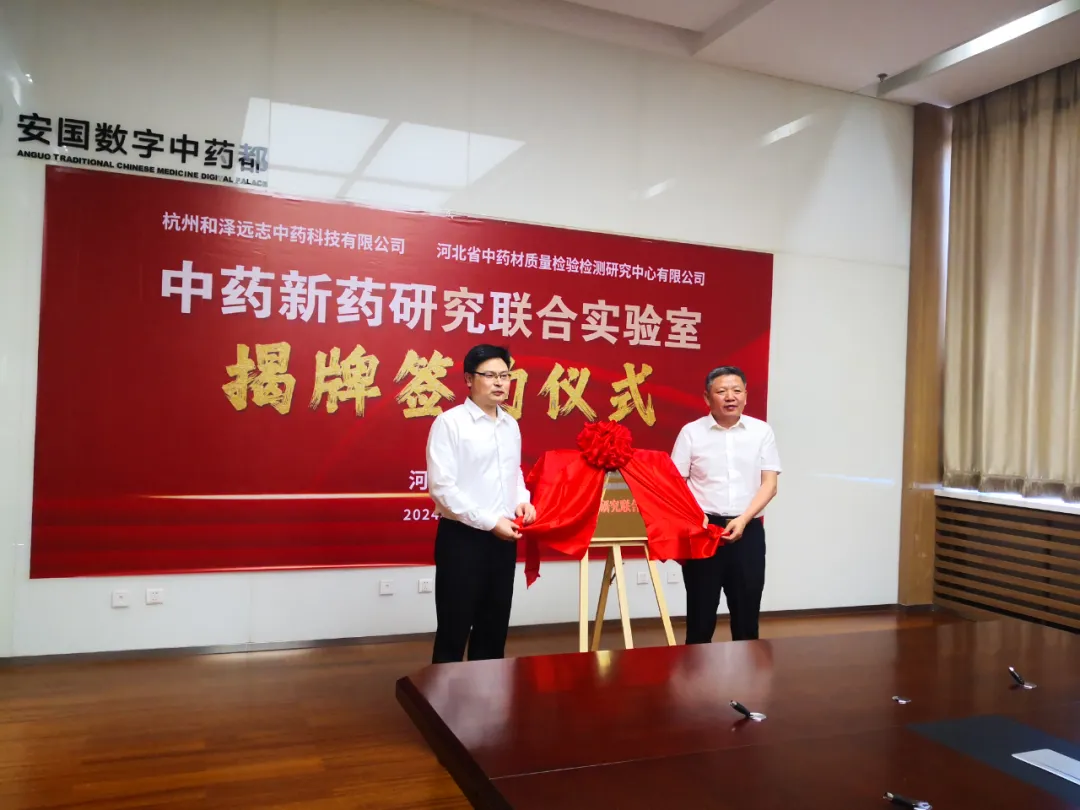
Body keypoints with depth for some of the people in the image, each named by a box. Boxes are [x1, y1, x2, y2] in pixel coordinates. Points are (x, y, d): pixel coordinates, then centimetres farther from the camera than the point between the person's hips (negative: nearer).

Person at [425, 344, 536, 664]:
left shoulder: (511, 425, 10)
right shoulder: (449, 422, -11)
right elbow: (442, 487, -17)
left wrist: (522, 500, 0)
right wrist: (489, 521, -19)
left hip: (504, 538, 6)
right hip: (462, 537, -6)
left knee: (495, 626, 15)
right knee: (454, 629, 4)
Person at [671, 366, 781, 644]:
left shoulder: (762, 431, 4)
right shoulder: (691, 432, 0)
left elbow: (769, 484, 0)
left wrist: (743, 519, -13)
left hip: (748, 531, 1)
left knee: (746, 611, 9)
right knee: (701, 611, 5)